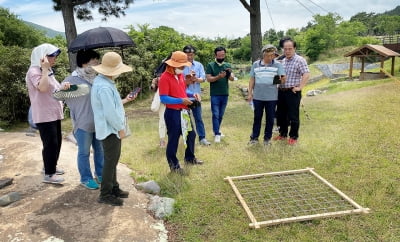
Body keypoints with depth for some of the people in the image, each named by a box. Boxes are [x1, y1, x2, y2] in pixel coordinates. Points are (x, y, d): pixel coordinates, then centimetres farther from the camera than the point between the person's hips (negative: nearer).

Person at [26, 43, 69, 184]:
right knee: (50, 144, -6)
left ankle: (52, 167, 31)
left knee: (57, 142, 16)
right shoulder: (34, 71, -14)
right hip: (44, 115, -10)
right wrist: (45, 69, -25)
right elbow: (43, 88, -30)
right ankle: (48, 175, 4)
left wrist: (63, 87, -1)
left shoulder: (48, 71, 16)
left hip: (54, 113, 10)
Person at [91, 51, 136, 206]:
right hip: (110, 129, -11)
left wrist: (125, 100, 13)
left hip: (111, 128, 11)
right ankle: (105, 195, 13)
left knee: (112, 160, 19)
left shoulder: (102, 81, 10)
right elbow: (110, 112, -26)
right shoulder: (104, 87, -25)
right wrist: (121, 128, -15)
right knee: (110, 162, 0)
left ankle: (114, 188, 33)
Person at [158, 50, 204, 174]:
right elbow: (163, 99, -23)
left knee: (191, 134, 21)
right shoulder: (165, 77, -18)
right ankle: (174, 165, 19)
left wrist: (192, 94, 1)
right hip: (173, 113, -9)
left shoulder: (180, 75, 8)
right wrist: (181, 100, -25)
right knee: (173, 139, 4)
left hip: (184, 111, 9)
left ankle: (190, 158, 41)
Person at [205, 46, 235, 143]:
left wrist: (230, 74, -25)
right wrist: (218, 77, -25)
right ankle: (217, 134, 0)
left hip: (225, 94, 4)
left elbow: (232, 79, -2)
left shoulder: (228, 65, 7)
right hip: (215, 94, -4)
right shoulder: (210, 65, -2)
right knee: (215, 115, -4)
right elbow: (208, 79, -10)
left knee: (221, 115, 12)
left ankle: (216, 130, 26)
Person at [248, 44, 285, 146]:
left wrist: (281, 79, -27)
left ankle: (267, 138, 21)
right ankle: (254, 137, 20)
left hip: (271, 97, -1)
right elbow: (252, 80, 9)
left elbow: (282, 78, -3)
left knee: (270, 118, 8)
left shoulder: (278, 65, 0)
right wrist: (250, 93, 5)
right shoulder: (256, 64, 5)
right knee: (257, 118, 9)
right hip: (257, 97, 1)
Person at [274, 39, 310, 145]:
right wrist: (277, 83, 12)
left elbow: (306, 74, -19)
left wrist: (299, 87, -22)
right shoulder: (282, 61, 13)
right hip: (281, 91, 7)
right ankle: (283, 134, 28)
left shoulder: (300, 60, -10)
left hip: (292, 92, -7)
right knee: (281, 114, 14)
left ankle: (293, 137, 14)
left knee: (293, 116, 2)